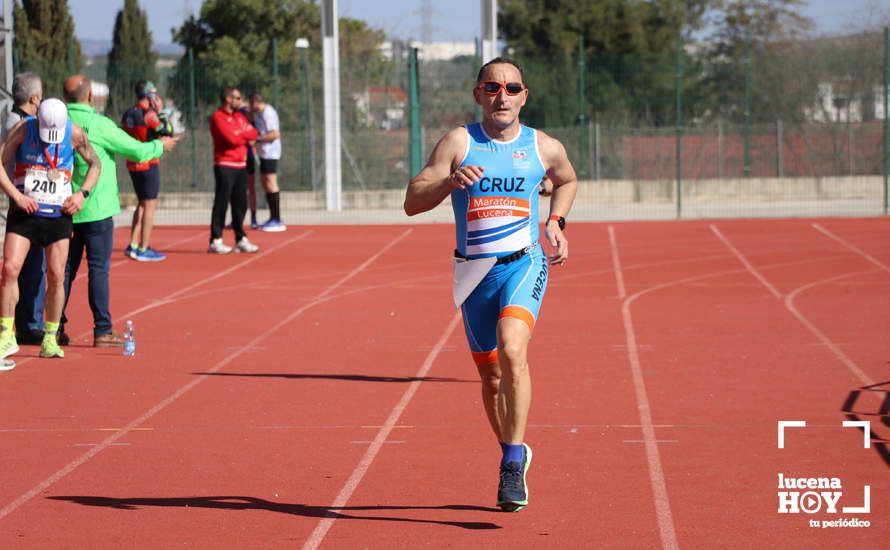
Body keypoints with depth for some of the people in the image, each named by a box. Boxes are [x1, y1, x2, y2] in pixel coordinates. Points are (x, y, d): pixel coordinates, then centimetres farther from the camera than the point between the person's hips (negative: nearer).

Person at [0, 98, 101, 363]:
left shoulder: (75, 134, -5)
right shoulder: (23, 130, -9)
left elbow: (95, 164, 10)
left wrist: (82, 193, -4)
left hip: (59, 213, 1)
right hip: (24, 211, -1)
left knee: (56, 276, -3)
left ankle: (50, 339, 10)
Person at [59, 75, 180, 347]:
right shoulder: (99, 125, -13)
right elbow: (138, 151, -8)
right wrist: (160, 145, 11)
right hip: (96, 208, -5)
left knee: (65, 267, 11)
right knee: (98, 268, 0)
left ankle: (56, 327, 11)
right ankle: (102, 331, 1)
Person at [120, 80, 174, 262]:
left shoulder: (127, 115, 8)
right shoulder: (149, 115, -15)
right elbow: (167, 132, -12)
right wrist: (161, 113, -4)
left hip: (132, 164, 8)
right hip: (149, 164, -8)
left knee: (142, 204, 18)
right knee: (150, 205, -2)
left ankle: (133, 245, 16)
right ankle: (144, 249, -4)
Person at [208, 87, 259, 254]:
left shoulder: (240, 117, 17)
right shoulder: (218, 118, -9)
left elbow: (253, 134, 8)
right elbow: (231, 138, -19)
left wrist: (240, 134, -9)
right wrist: (246, 134, -2)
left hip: (241, 166, 8)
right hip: (225, 166, -8)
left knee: (240, 204, 9)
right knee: (221, 203, -8)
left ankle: (241, 240, 14)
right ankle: (215, 241, -7)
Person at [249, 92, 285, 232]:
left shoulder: (268, 113, -14)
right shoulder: (259, 113, 17)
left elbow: (275, 134, -21)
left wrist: (257, 139, -20)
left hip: (270, 153, -10)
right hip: (264, 153, 10)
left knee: (270, 183, -10)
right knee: (266, 185, 12)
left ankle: (278, 221, -11)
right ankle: (273, 218, 17)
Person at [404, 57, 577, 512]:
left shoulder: (544, 148, 4)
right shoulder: (459, 143, -1)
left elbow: (567, 181, 27)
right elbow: (412, 202, -6)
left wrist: (555, 223, 11)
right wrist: (450, 181, -24)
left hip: (524, 265, -2)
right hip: (474, 271, 2)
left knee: (512, 350, -27)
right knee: (490, 375, 10)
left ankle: (513, 462, -22)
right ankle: (513, 455, 34)